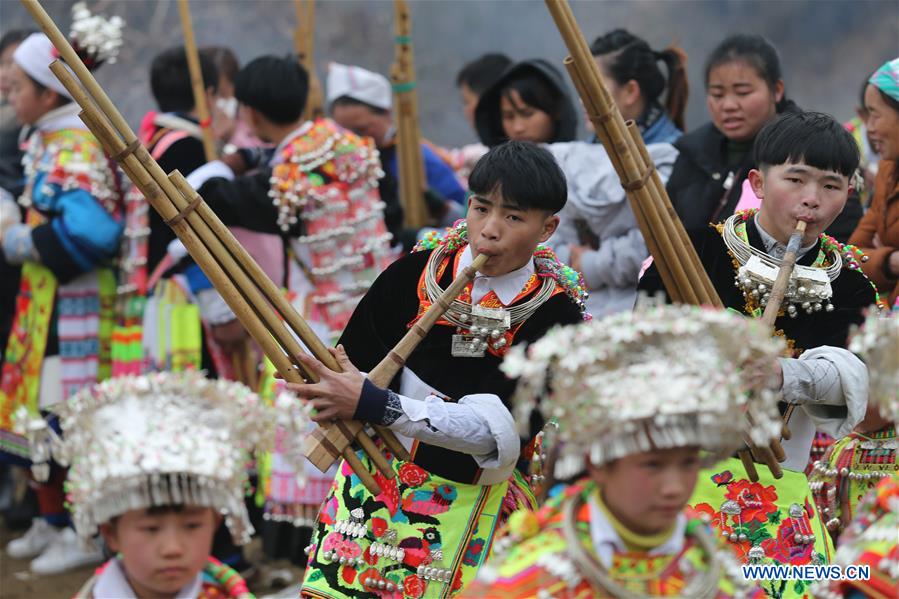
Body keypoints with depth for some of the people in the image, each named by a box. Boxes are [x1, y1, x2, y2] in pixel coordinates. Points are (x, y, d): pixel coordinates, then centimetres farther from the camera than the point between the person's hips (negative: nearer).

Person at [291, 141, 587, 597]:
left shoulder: (556, 315, -12)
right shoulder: (412, 275, -6)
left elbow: (496, 427, -24)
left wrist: (372, 404, -34)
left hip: (471, 501, -2)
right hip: (373, 481, 2)